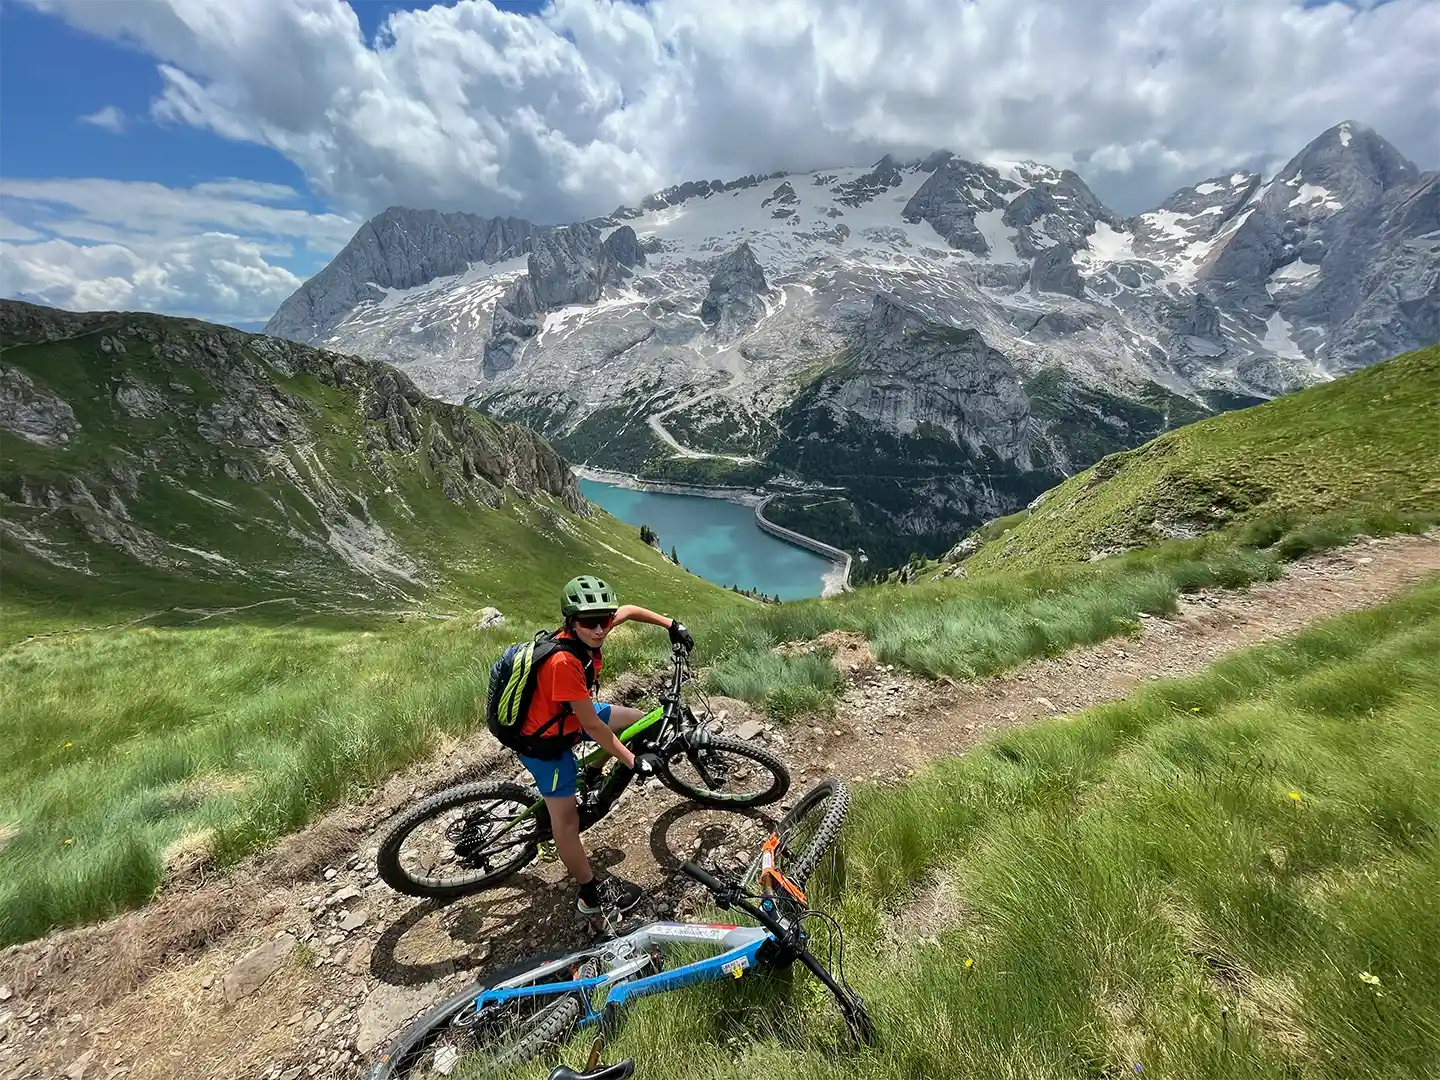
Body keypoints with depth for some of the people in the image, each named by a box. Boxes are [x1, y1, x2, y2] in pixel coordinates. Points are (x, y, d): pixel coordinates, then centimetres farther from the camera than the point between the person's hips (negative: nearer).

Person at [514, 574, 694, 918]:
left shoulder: (590, 630, -17)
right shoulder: (564, 661, -39)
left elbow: (629, 611, 4)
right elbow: (593, 726, -30)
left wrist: (671, 625, 2)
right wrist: (633, 762, -21)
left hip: (569, 715, 8)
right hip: (544, 739, -8)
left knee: (637, 720, 10)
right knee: (567, 819, 3)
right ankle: (591, 895, 23)